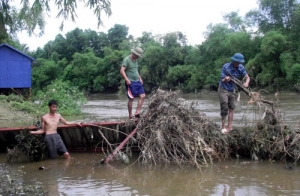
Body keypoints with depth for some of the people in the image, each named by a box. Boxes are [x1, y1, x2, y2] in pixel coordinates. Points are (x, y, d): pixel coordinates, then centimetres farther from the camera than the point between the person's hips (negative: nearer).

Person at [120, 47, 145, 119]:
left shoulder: (135, 60, 15)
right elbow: (122, 70, -18)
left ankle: (137, 113, 3)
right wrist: (126, 79, -26)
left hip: (137, 81, 8)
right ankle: (130, 116, 4)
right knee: (131, 98, -5)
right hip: (130, 82, -8)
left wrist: (140, 78, 19)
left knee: (143, 96, -1)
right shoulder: (126, 59, -10)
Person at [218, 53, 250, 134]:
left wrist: (246, 83, -31)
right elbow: (222, 80, -22)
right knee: (225, 108, -14)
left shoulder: (241, 67, -8)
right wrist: (226, 79, -46)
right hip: (223, 89, -6)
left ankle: (229, 127, 14)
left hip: (232, 90, 6)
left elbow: (247, 77, -8)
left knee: (231, 109, 7)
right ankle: (223, 127, -7)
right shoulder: (226, 67, -22)